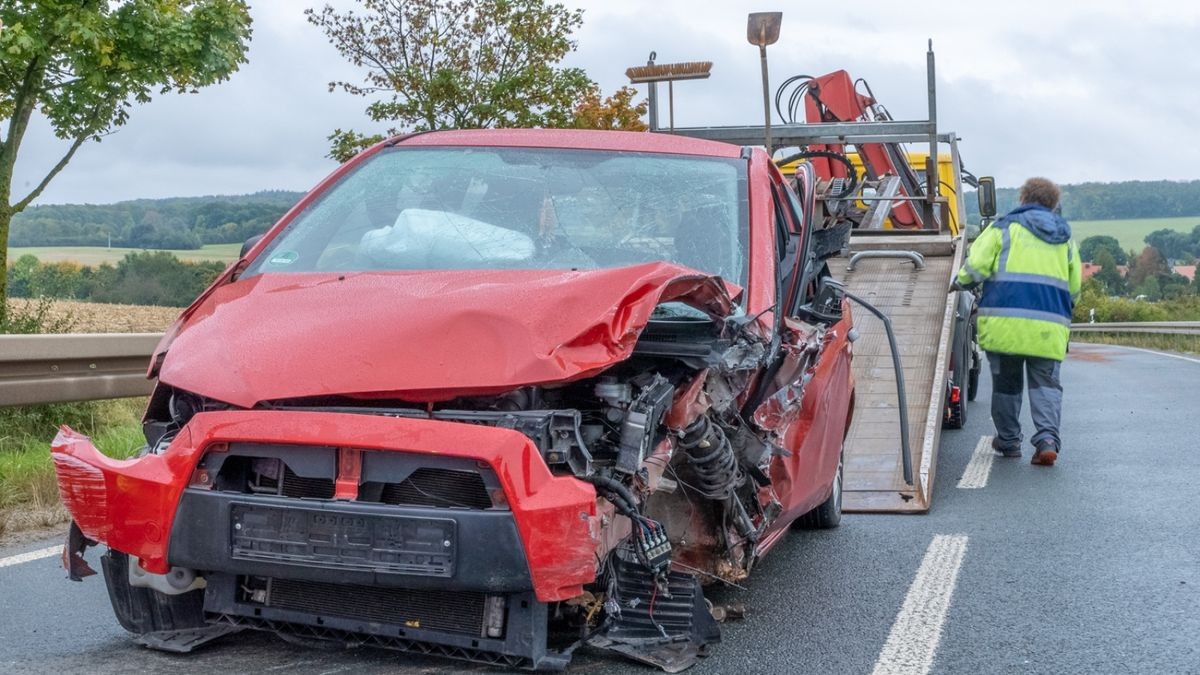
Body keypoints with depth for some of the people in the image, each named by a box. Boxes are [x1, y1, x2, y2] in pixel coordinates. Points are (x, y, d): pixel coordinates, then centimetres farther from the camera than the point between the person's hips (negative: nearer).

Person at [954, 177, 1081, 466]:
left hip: (1006, 321, -3)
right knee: (1045, 382, 6)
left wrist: (960, 283, 14)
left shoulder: (1005, 228, 4)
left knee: (1006, 381, 10)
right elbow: (1074, 288, 22)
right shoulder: (1065, 239, 19)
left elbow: (976, 266, -5)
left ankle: (1008, 440, 20)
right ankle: (1048, 437, -13)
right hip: (1050, 326, 3)